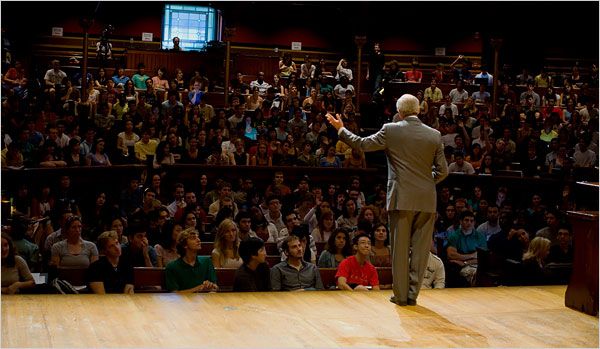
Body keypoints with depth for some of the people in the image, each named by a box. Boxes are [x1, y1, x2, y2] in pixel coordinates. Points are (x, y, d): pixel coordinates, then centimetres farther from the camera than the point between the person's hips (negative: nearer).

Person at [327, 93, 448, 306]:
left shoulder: (391, 130, -4)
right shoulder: (434, 135, 4)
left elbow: (363, 145, 5)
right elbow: (442, 171, 6)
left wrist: (341, 129, 18)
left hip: (401, 199, -2)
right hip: (426, 201, 2)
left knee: (400, 248, 6)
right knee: (420, 249, 8)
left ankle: (401, 295, 11)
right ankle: (412, 294, 11)